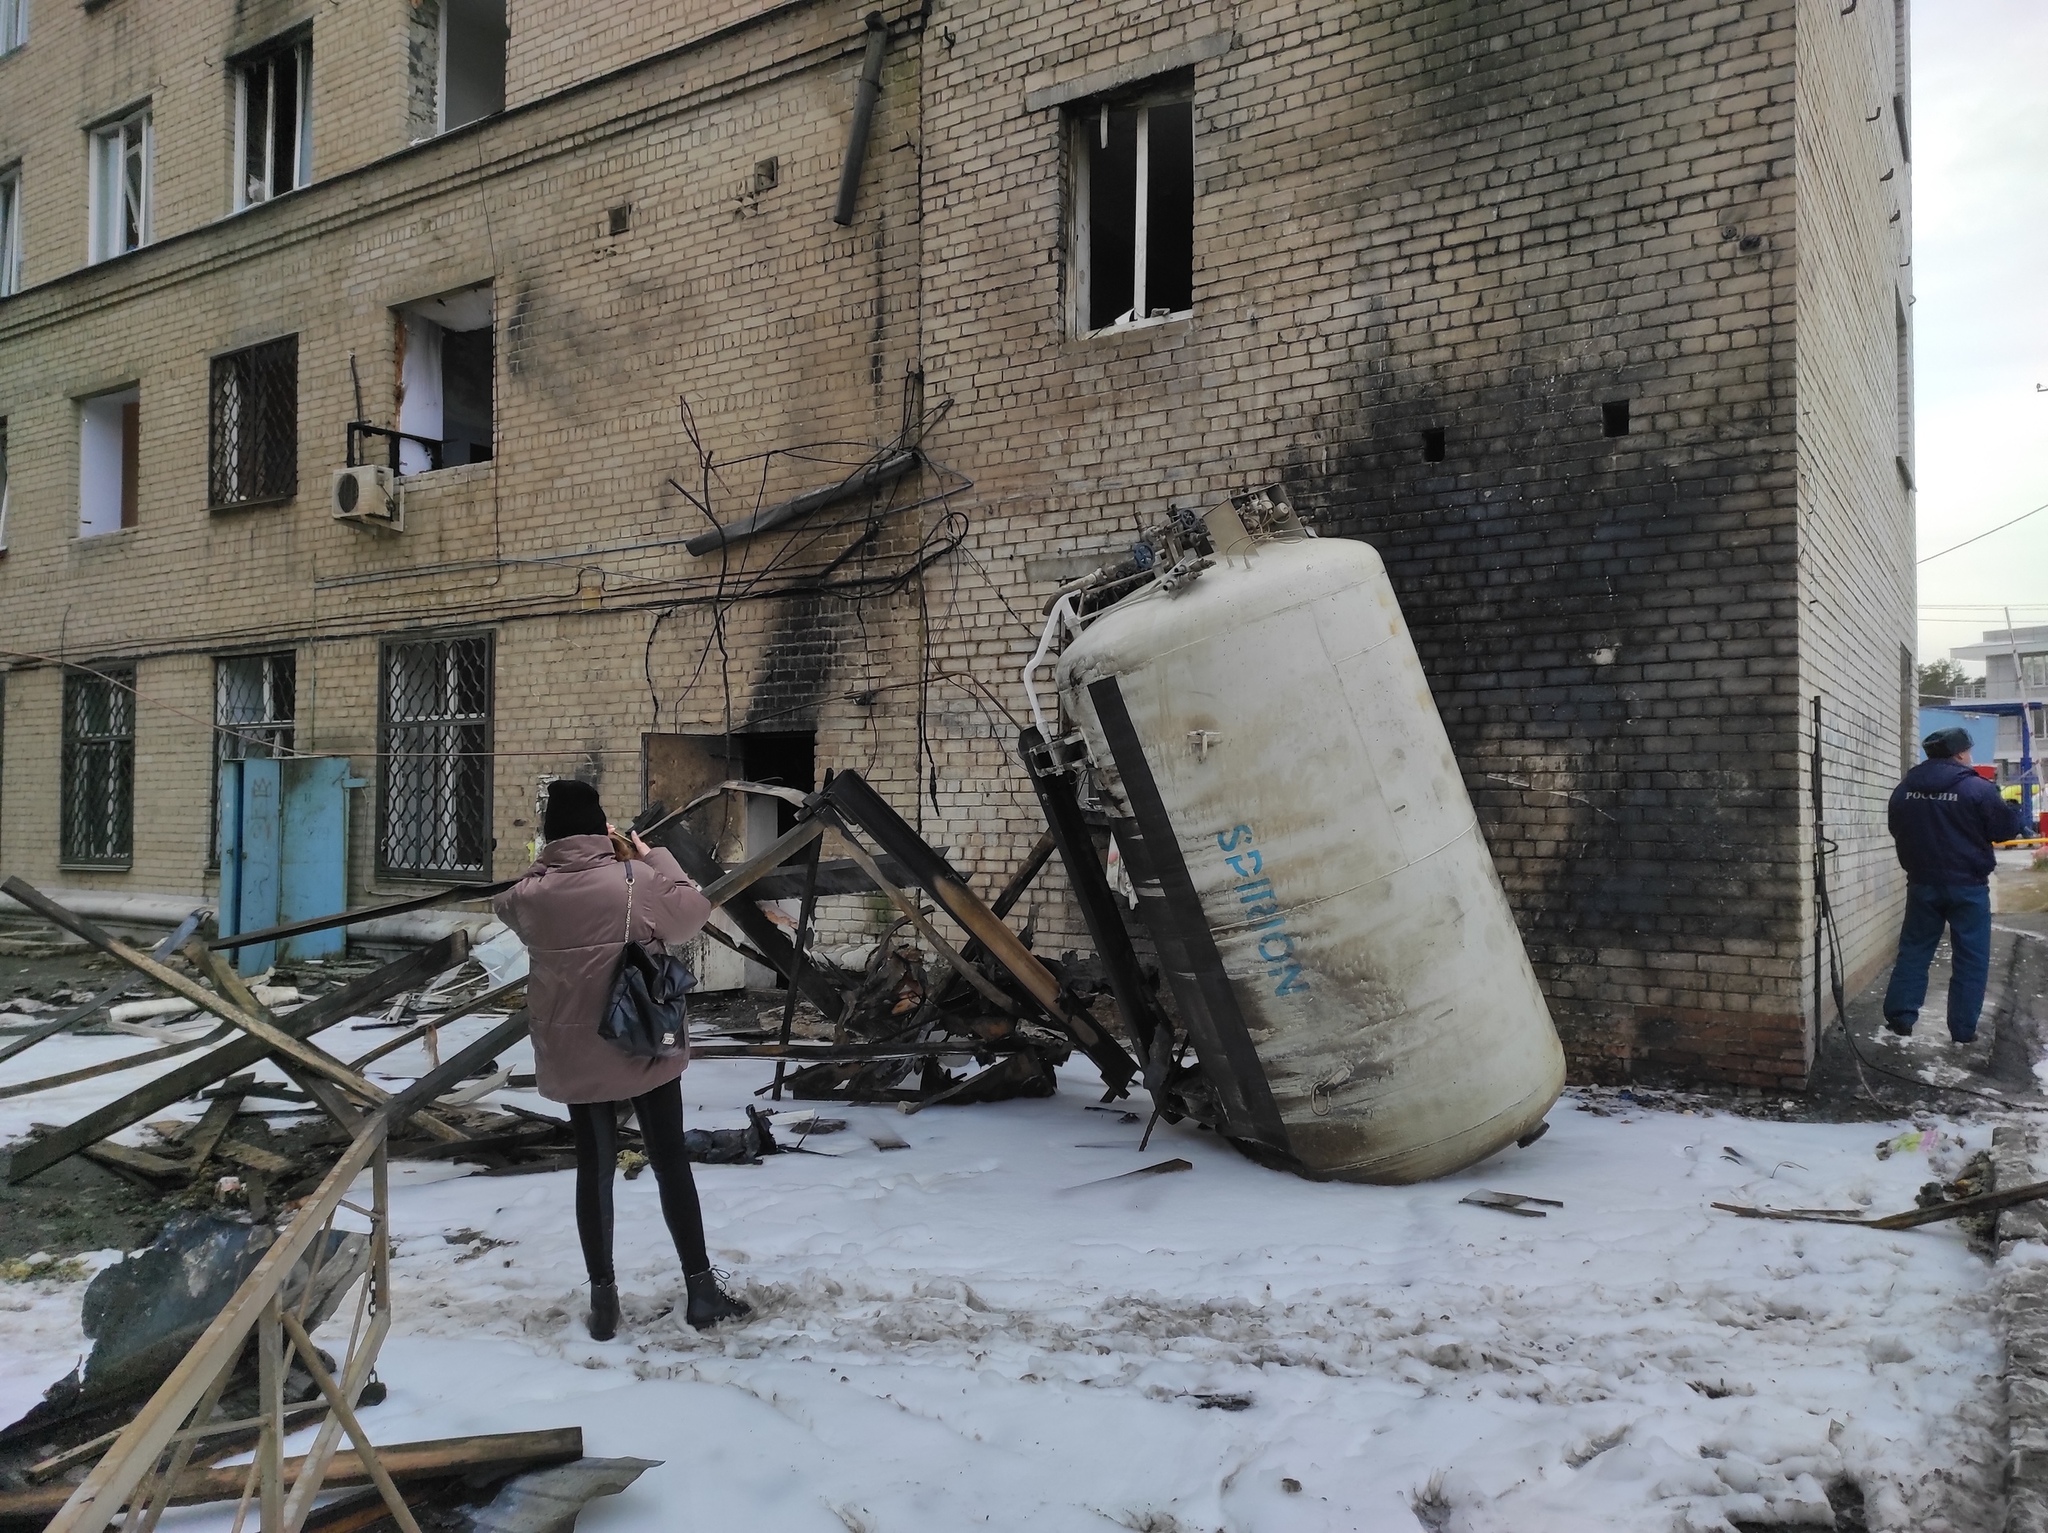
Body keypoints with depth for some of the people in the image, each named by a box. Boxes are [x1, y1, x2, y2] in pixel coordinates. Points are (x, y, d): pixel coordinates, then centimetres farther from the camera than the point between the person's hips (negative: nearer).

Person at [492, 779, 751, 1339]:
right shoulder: (636, 880, -16)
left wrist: (546, 862, 9)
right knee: (670, 1161, 9)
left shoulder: (533, 894, -9)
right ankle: (701, 1290, 14)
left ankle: (603, 1296, 19)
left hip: (574, 1054, 2)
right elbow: (693, 911, 0)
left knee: (594, 1167, 13)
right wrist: (653, 855, 7)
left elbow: (504, 905, 15)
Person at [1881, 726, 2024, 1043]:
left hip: (1922, 883, 4)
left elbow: (1897, 832, 13)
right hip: (1967, 886, -4)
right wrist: (2010, 811, 14)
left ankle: (1900, 1016, 11)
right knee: (1970, 959, 5)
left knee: (1914, 949, 13)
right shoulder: (1977, 789, -14)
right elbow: (2007, 827, -5)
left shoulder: (1904, 790, 1)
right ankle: (1963, 1029, 7)